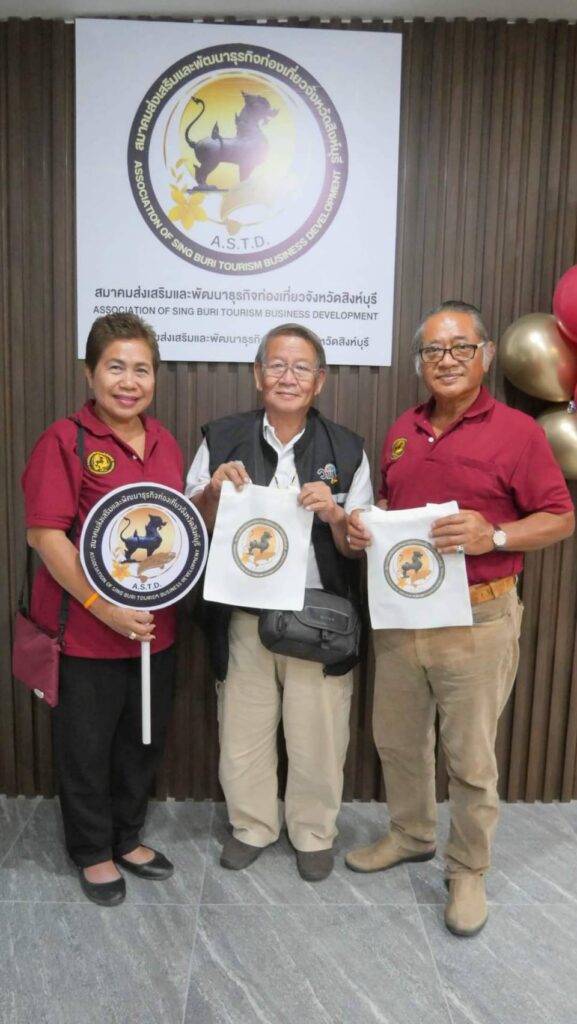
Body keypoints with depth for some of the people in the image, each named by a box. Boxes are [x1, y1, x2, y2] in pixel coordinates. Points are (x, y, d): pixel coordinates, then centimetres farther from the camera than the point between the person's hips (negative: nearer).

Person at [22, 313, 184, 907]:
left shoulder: (164, 443, 8)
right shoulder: (65, 440, -12)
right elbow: (44, 534, -17)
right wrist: (100, 605, -21)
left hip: (155, 628, 6)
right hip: (86, 629, -6)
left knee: (144, 741, 19)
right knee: (86, 746, 12)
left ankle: (127, 838, 43)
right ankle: (93, 853, 36)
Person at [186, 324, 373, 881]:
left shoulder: (346, 450, -2)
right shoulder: (222, 438, -1)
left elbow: (358, 548, 1)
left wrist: (333, 513, -20)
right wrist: (214, 491, -16)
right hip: (243, 615, 1)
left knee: (317, 733, 11)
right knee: (242, 730, 14)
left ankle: (314, 833, 38)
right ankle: (251, 825, 41)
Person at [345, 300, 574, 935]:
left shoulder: (516, 431, -7)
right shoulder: (402, 432, 10)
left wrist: (493, 536, -24)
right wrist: (362, 526, -2)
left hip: (476, 621, -5)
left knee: (470, 757, 8)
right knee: (396, 739, 19)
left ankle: (468, 872, 30)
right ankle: (410, 835, 43)